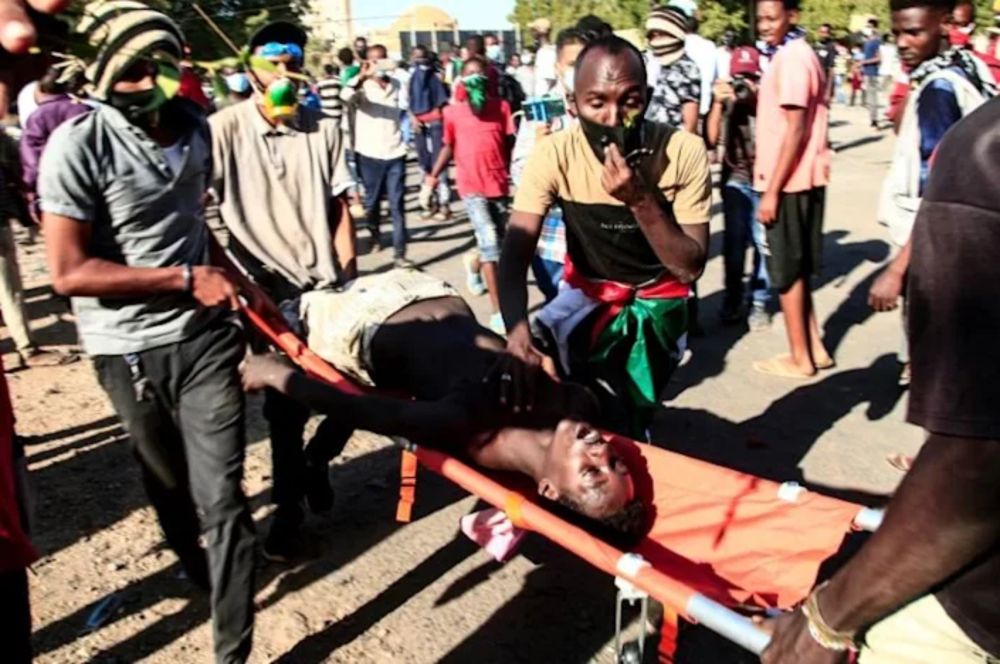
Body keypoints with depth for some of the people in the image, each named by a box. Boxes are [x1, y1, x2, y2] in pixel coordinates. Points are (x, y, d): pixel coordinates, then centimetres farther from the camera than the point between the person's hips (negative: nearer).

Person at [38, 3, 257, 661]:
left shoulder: (194, 127, 3)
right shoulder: (78, 145, -16)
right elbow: (68, 272, -19)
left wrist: (235, 278, 10)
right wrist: (184, 278, -20)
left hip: (205, 336, 3)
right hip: (129, 350, -2)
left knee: (222, 497, -3)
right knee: (171, 485, 19)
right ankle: (201, 573, 49)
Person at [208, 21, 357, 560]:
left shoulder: (323, 129, 6)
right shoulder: (225, 129, -4)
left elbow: (338, 208, 7)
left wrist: (349, 276, -1)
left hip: (326, 282, 3)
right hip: (269, 289, -2)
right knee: (285, 403, 4)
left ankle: (316, 461, 34)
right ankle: (288, 504, 28)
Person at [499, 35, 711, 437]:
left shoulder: (684, 152, -22)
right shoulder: (554, 155, -21)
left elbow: (691, 267, -20)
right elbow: (515, 254, -29)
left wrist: (640, 199, -36)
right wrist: (517, 331, -48)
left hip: (656, 301, -1)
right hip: (587, 293, 2)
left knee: (628, 422, -10)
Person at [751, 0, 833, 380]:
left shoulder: (790, 58, -15)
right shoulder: (801, 54, 15)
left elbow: (796, 129, -20)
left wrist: (772, 190, -20)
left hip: (789, 181, -10)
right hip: (805, 177, 10)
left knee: (785, 272, 0)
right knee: (797, 268, 16)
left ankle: (800, 358, 10)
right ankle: (814, 349, 24)